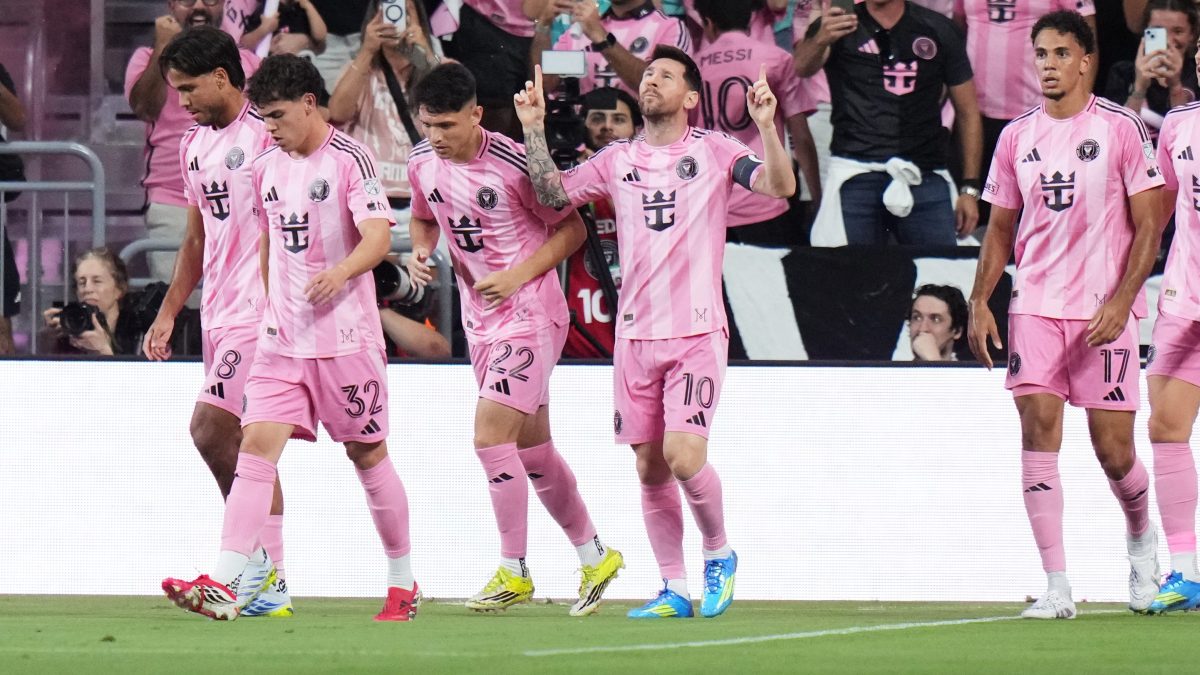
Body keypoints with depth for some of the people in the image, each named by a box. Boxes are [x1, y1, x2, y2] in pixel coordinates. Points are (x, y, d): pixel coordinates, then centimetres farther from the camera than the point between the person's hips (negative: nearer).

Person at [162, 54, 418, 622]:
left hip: (346, 336, -5)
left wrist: (340, 272, -37)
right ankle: (223, 586, -20)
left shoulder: (350, 159, -9)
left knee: (367, 453, 5)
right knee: (257, 444, -9)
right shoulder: (265, 168, 11)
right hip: (281, 336, 5)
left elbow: (377, 237, -18)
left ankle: (403, 584, 21)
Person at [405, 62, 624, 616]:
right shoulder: (422, 164, 0)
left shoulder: (512, 164, -19)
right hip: (479, 318, 7)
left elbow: (572, 229, -10)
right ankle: (594, 556, 26)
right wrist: (420, 250, -2)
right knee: (531, 446, 12)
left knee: (491, 436, -15)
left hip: (529, 312, -7)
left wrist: (518, 275, -20)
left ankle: (513, 571, -4)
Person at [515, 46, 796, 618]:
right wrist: (534, 128, 0)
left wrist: (766, 125, -24)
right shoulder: (618, 160, 11)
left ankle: (720, 554, 9)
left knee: (683, 455, -16)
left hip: (697, 332, -4)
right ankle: (675, 589, 13)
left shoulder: (714, 151, 1)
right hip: (636, 333, 4)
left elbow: (781, 186, -10)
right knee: (650, 468, 4)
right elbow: (552, 194, 10)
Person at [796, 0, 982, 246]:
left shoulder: (939, 30, 9)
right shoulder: (837, 26, 5)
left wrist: (970, 188, 5)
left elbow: (967, 110, 12)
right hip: (856, 173, -1)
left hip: (925, 177, 1)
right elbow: (802, 67, -16)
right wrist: (821, 40, -40)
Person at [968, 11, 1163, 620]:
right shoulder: (1017, 137, 10)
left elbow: (1148, 225, -3)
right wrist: (979, 302, 5)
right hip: (1034, 307, 3)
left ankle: (1141, 536, 30)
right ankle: (1056, 587, -8)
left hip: (1103, 311, -3)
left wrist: (1120, 301, -14)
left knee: (1113, 450, -2)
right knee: (1038, 432, -9)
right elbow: (1000, 229, 16)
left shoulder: (1120, 129, -3)